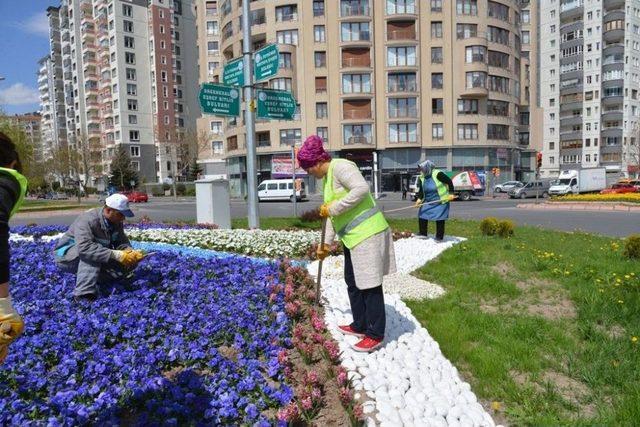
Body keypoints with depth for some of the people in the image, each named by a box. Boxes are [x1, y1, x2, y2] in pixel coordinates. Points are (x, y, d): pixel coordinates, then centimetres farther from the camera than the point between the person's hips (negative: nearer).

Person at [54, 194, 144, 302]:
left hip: (95, 262, 7)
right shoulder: (87, 220, -30)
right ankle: (85, 293, -39)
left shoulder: (116, 221, -7)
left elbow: (122, 242, -5)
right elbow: (84, 248, -44)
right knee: (91, 255, -39)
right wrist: (116, 255, -48)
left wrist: (130, 252, -29)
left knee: (129, 262, -13)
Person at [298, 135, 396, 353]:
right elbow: (332, 214, 22)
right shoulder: (327, 178, 17)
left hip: (367, 233, -10)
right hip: (352, 236, 11)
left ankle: (375, 335, 9)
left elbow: (362, 188, -28)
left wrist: (334, 207, -22)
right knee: (352, 282, 18)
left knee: (369, 284, -3)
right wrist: (326, 243, 24)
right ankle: (360, 326, 32)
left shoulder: (340, 166, -13)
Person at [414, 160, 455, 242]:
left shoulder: (438, 174, -18)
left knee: (439, 219, -4)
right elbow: (420, 190, 1)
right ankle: (423, 234, 18)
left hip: (440, 202, -6)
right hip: (427, 202, 7)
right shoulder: (421, 178, 1)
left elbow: (449, 181, -13)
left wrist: (451, 193, -18)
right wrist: (419, 198, -16)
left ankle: (439, 237, 8)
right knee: (421, 216, 4)